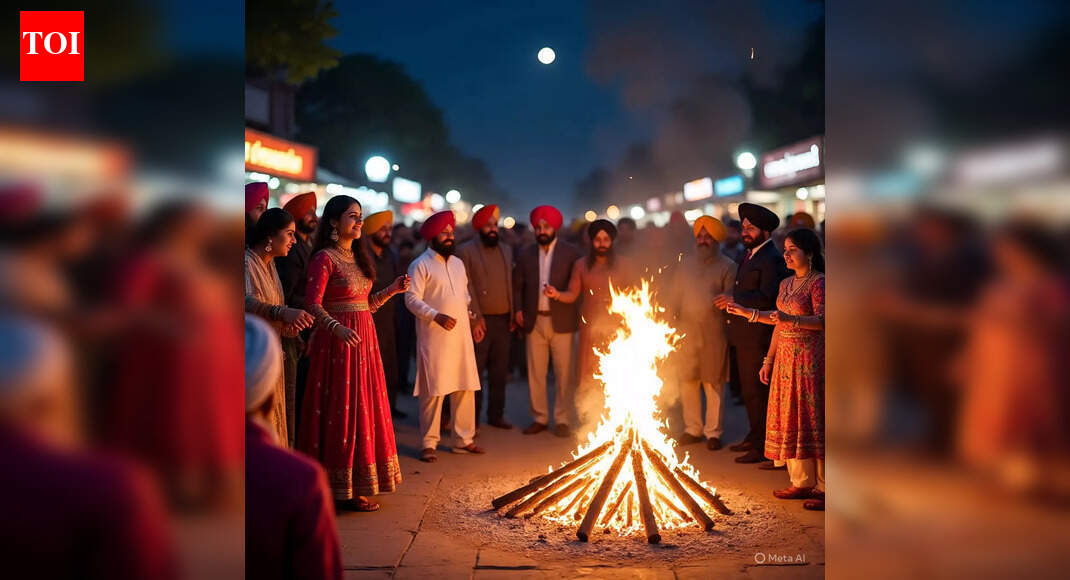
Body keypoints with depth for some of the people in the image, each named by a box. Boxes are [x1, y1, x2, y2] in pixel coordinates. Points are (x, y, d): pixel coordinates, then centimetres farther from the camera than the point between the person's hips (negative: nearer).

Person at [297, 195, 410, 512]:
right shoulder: (325, 257, -9)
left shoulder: (358, 257, 16)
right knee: (343, 409, -4)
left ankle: (356, 484, 20)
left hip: (364, 339, 8)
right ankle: (342, 489, 5)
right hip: (338, 341, -8)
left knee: (365, 407, 10)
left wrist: (393, 289, 5)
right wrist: (337, 327, -33)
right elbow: (313, 303, -18)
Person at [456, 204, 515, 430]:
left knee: (499, 373, 10)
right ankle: (472, 420, 5)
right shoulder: (466, 251, -2)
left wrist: (513, 314, 8)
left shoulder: (506, 250, 14)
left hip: (504, 320, 5)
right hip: (480, 321, -5)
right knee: (475, 372, -2)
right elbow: (466, 286, -7)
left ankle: (496, 415, 20)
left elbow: (512, 283, 16)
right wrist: (476, 316, -12)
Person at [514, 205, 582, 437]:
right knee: (535, 373, 6)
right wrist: (518, 309, 3)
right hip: (534, 321, 3)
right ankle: (539, 418, 18)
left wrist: (560, 295, -13)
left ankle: (562, 419, 12)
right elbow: (518, 286, 15)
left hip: (561, 321, -3)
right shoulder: (525, 254, 9)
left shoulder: (571, 252, 0)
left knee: (563, 373, 1)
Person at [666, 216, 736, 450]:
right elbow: (674, 295, 16)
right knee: (687, 382, 6)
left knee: (713, 384, 1)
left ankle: (713, 432, 11)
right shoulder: (685, 264, 14)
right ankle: (693, 429, 19)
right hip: (685, 332, 4)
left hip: (713, 335, -3)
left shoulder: (727, 267, 3)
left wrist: (718, 303, -19)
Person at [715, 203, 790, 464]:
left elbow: (767, 298, -24)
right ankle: (755, 437, 31)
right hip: (744, 336, 10)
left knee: (757, 392, -4)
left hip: (758, 337, -10)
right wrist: (730, 301, 8)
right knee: (749, 390, 18)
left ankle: (763, 447, 4)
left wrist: (735, 299, -20)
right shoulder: (749, 255, 16)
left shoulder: (771, 259, -15)